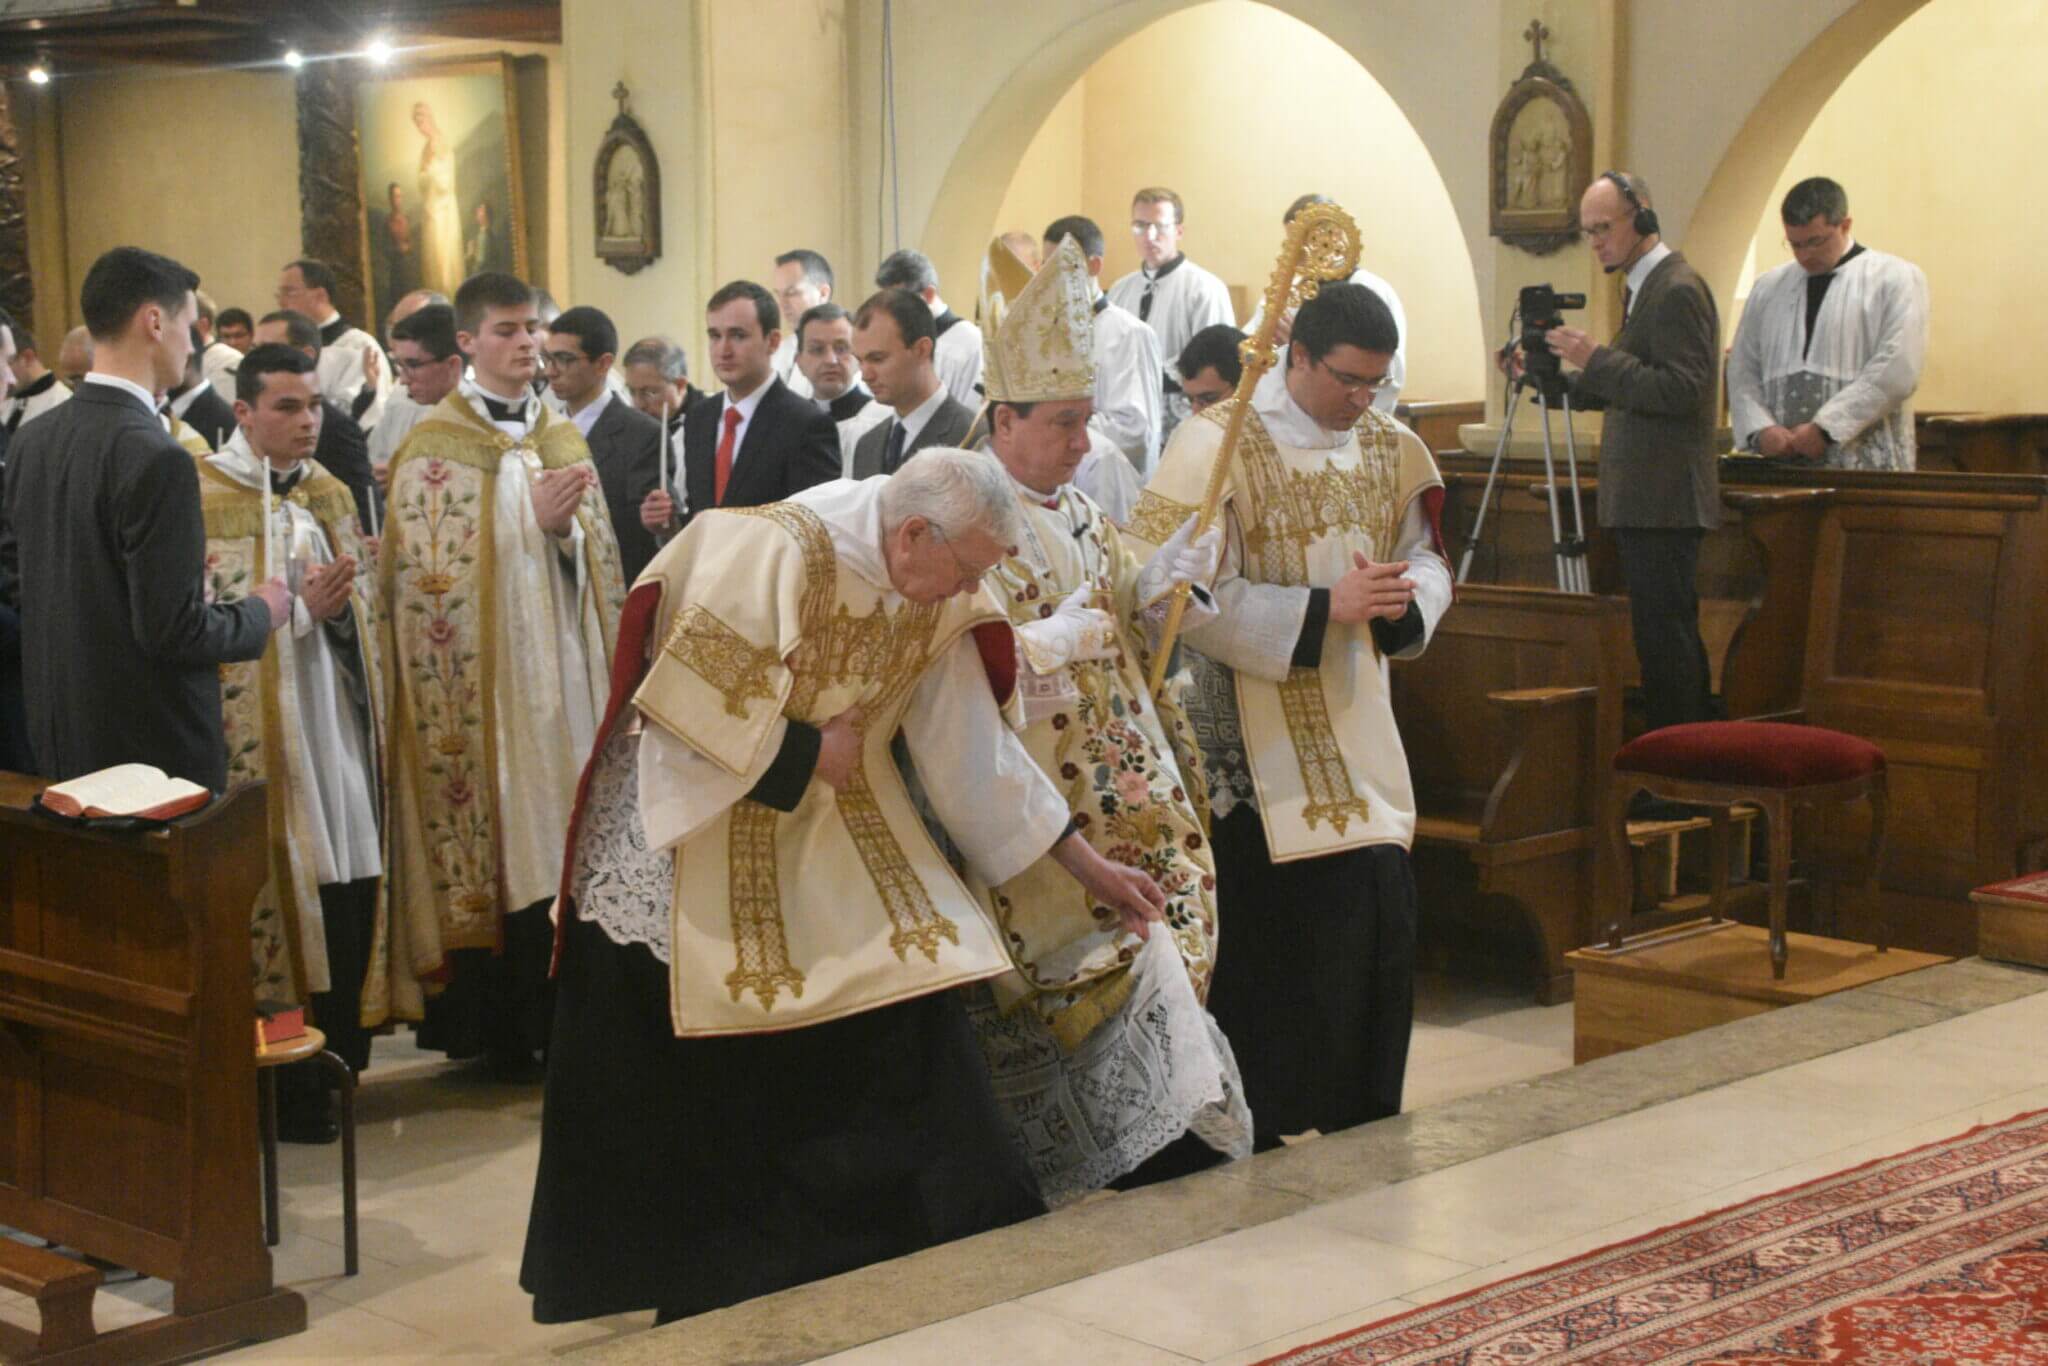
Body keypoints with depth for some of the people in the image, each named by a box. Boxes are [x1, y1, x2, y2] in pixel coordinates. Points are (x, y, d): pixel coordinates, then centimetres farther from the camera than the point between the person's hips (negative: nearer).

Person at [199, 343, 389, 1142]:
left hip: (342, 728, 7)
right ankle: (289, 1096, 8)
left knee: (351, 896, 7)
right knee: (288, 899, -3)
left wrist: (343, 601, -2)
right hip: (269, 738, -7)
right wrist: (300, 609, -20)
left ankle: (340, 1064, 21)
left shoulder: (329, 496, 14)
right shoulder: (207, 500, -9)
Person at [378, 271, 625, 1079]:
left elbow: (598, 562, 13)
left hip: (565, 677, 5)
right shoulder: (436, 449, -4)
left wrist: (566, 527, -8)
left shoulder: (563, 439, 14)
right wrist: (533, 521, -15)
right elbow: (432, 576, -12)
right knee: (497, 844, -3)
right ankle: (497, 1033, 7)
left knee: (563, 849, 4)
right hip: (484, 681, -5)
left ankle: (558, 1021, 14)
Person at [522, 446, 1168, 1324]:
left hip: (823, 827, 6)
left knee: (898, 1047, -2)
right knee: (682, 1083, 2)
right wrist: (808, 752, -17)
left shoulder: (938, 608, -3)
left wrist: (1088, 867, 3)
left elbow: (977, 750, 2)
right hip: (686, 821, -6)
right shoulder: (776, 552, -25)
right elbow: (692, 695, -27)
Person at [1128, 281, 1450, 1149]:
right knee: (1268, 939, -2)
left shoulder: (1391, 451, 7)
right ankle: (1256, 1133, 12)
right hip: (1259, 744, -6)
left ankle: (1365, 1127, 22)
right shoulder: (1217, 444, -12)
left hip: (1358, 738, 6)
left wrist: (1403, 598, -9)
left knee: (1381, 914, 7)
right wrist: (1324, 609, -21)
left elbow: (1429, 561, 15)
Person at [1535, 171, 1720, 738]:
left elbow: (1680, 390, -22)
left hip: (1665, 500, -10)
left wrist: (1598, 358, -22)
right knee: (1671, 634, 14)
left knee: (1664, 635, -8)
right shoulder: (1644, 288, 18)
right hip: (1646, 500, 10)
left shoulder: (1677, 290, -14)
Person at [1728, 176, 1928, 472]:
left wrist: (1826, 428, -15)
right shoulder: (1769, 288, 16)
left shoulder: (1896, 279, 1)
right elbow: (1742, 369, 15)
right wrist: (1760, 429, -5)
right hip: (1782, 466, 4)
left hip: (1867, 464, -4)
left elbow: (1896, 371, -10)